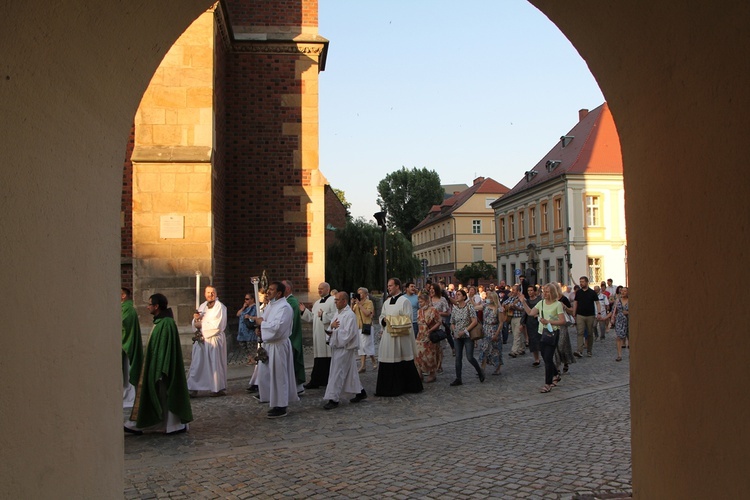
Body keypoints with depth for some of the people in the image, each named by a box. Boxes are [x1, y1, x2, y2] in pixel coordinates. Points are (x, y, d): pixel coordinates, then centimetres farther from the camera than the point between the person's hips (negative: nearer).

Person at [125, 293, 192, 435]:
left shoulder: (167, 323, -20)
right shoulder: (159, 321, 11)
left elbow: (166, 348, -23)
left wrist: (160, 371, -23)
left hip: (159, 367, -10)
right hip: (153, 366, 10)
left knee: (166, 395, -1)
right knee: (147, 393, 12)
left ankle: (178, 424, 10)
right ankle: (139, 425, 19)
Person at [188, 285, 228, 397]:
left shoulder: (220, 307, -6)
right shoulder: (202, 306, 14)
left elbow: (217, 326, -15)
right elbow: (196, 325, 14)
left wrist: (202, 325, -9)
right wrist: (196, 319, -8)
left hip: (214, 340, -6)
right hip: (201, 340, 6)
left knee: (215, 364, 1)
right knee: (197, 365, 2)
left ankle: (218, 389, 11)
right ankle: (193, 389, 4)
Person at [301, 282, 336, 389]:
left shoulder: (333, 301, -5)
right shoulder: (317, 303, 20)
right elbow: (312, 317, 20)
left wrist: (323, 315, -18)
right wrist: (304, 311, 9)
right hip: (318, 335, 7)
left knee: (328, 357, -4)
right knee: (318, 357, 7)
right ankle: (316, 380, 10)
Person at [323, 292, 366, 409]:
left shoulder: (349, 315, -17)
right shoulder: (338, 313, 11)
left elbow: (348, 333, -22)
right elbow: (331, 328, 14)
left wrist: (334, 330, -14)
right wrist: (332, 326, -10)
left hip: (345, 348, -9)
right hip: (337, 347, 9)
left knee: (337, 373, -7)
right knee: (350, 373, 17)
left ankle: (333, 399, -2)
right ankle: (360, 392, 29)